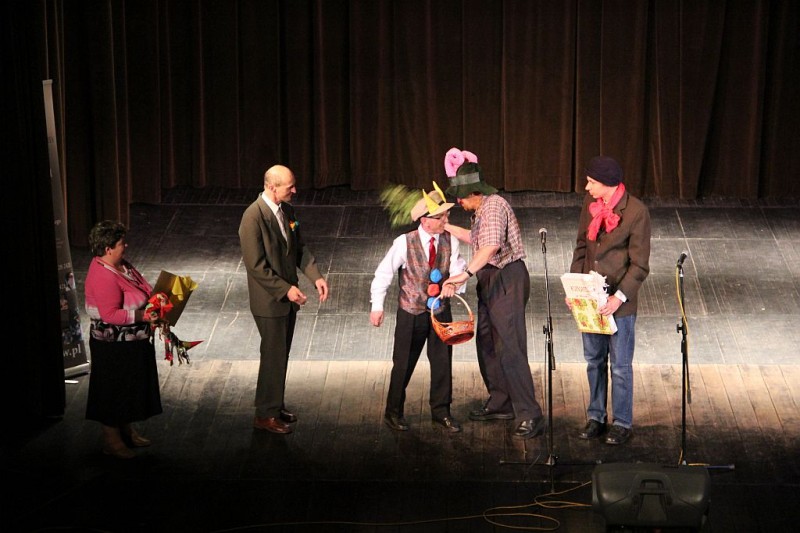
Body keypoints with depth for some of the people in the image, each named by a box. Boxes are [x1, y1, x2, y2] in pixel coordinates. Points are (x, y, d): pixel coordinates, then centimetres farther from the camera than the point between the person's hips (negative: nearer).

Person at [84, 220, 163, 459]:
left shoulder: (120, 265, 3)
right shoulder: (103, 277, -28)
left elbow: (141, 289, 17)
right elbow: (110, 314, -31)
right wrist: (144, 316, -30)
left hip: (133, 341, 10)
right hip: (114, 346, -10)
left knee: (130, 388, 22)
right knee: (114, 391, 5)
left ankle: (127, 431, 38)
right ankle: (111, 441, 18)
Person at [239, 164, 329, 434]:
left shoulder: (287, 210, 3)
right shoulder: (253, 217, -22)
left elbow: (299, 248, 10)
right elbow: (256, 265, -22)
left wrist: (316, 276, -4)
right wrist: (286, 290, -23)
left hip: (288, 296, 8)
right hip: (269, 301, -8)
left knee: (281, 354, 17)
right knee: (273, 356, 1)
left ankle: (275, 405, 31)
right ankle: (266, 414, 13)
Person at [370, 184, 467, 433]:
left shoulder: (450, 241, -6)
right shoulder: (404, 243, -15)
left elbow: (457, 269, -13)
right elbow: (383, 273, -8)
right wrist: (377, 306, -9)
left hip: (440, 310, 3)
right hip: (411, 312, -3)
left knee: (443, 362, 7)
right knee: (403, 364, 8)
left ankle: (441, 411, 22)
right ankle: (393, 412, 24)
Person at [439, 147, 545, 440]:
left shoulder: (494, 206, -18)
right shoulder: (482, 209, 15)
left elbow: (491, 245, -35)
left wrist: (466, 274, -44)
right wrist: (446, 227, 29)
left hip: (507, 280, -11)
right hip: (490, 281, 11)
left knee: (510, 348, -14)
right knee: (486, 344, 17)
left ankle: (530, 416, -15)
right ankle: (501, 404, 29)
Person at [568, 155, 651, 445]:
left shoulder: (636, 211, -16)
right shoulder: (590, 203, 2)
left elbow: (640, 265, -14)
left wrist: (619, 297, -22)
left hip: (619, 301, -6)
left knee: (620, 365, 5)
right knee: (594, 360, 15)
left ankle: (622, 423, 17)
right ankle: (596, 417, 27)